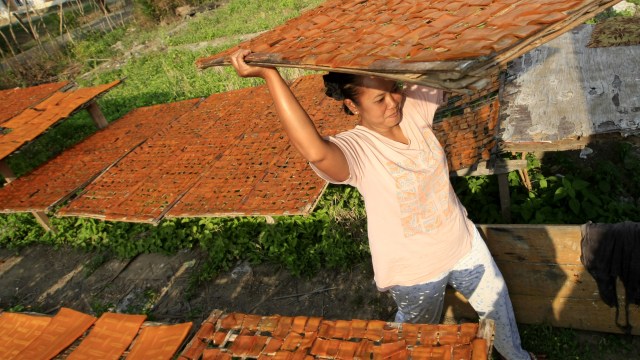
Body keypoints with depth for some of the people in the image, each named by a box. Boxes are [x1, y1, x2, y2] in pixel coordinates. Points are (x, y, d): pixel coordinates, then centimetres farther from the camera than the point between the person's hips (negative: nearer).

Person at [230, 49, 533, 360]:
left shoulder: (415, 107, -13)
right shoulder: (355, 149, -31)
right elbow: (315, 150, -53)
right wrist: (269, 74, -51)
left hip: (463, 244, 5)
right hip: (414, 270, -5)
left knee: (498, 307, 29)